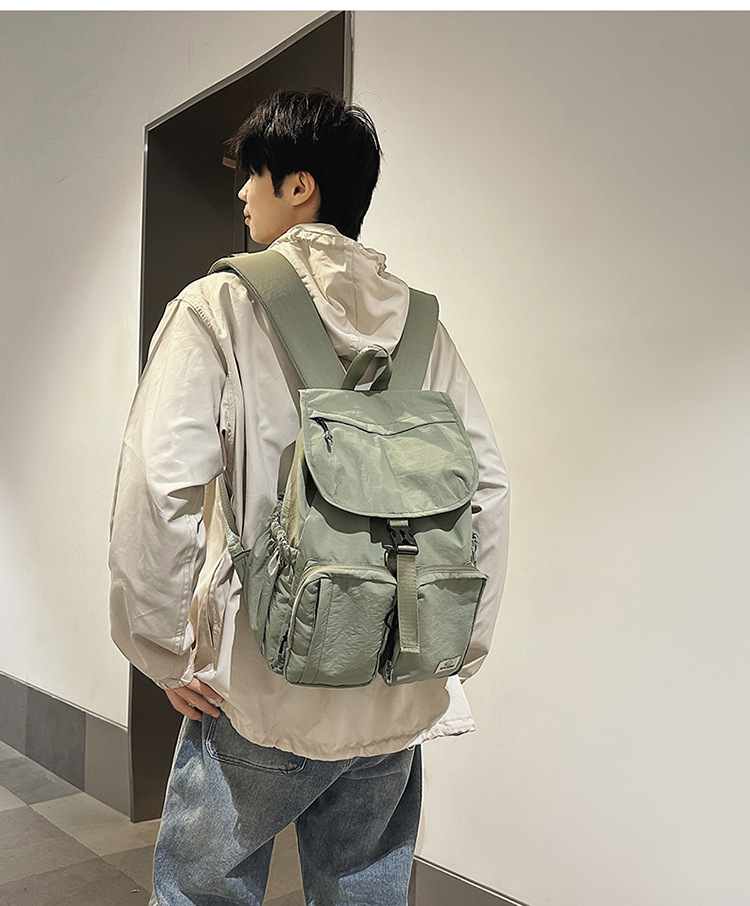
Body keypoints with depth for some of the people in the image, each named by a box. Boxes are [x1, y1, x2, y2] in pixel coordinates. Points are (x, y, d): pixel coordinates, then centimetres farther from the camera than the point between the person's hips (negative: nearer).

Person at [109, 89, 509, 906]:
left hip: (265, 691, -4)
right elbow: (486, 487, 2)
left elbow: (158, 489, -17)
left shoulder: (219, 305, -7)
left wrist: (165, 653, -6)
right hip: (401, 697, 5)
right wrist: (460, 647, 10)